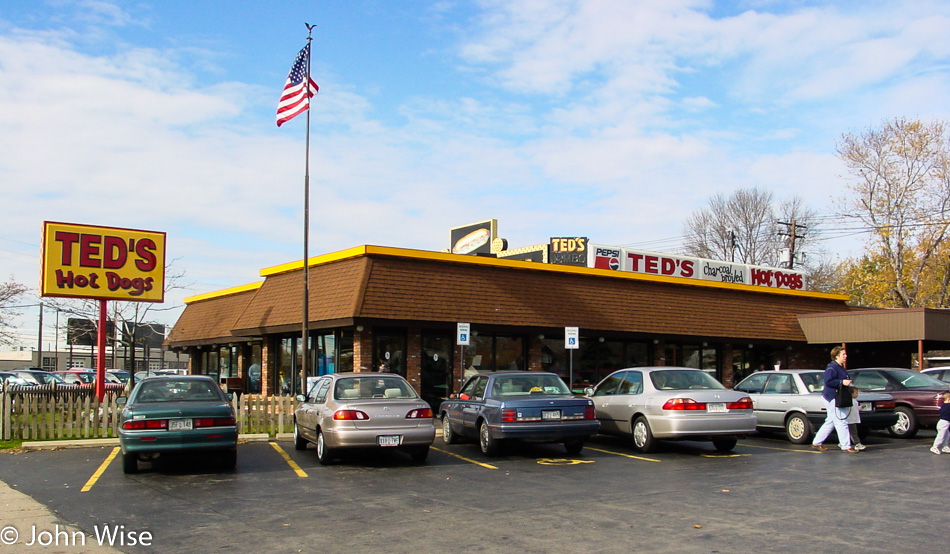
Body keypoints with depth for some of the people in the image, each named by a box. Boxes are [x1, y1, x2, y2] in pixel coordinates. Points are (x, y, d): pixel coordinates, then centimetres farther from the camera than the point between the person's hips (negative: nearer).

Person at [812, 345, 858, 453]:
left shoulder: (841, 367, 18)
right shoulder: (832, 368, -15)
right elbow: (828, 381, -25)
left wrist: (847, 383, 17)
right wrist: (842, 382, -28)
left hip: (837, 398, 11)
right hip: (832, 397, -11)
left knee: (830, 422, 14)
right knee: (841, 422, -8)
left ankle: (816, 443, 20)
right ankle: (846, 446, -4)